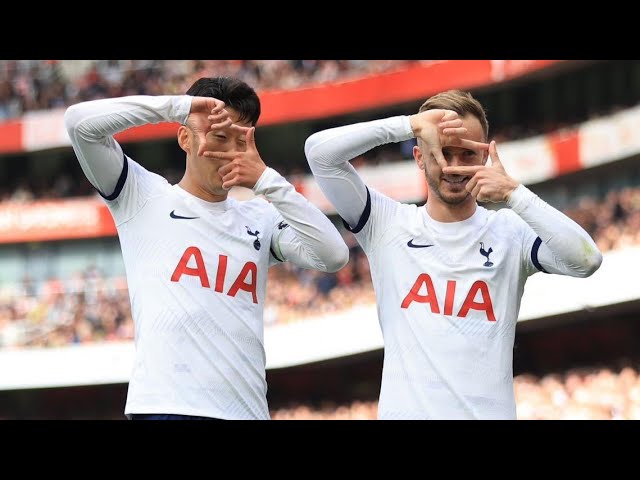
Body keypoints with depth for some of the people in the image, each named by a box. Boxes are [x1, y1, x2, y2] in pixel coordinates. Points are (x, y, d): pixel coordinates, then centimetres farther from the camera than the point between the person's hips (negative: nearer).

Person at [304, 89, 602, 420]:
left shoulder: (511, 231, 3)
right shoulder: (387, 224, 4)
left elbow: (585, 261, -13)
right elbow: (320, 151, -5)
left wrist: (514, 193, -19)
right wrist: (413, 125, -13)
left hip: (490, 412, 0)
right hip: (405, 410, 0)